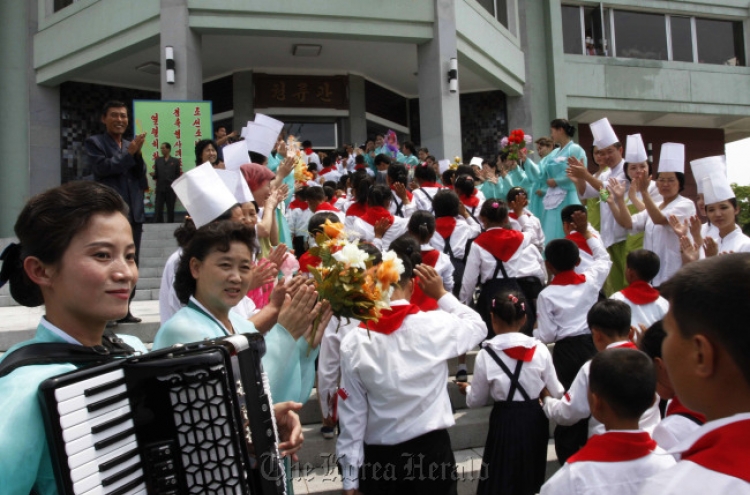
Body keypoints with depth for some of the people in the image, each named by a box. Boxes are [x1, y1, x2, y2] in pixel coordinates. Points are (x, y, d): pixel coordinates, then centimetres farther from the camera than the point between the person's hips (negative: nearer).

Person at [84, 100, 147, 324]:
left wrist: (138, 153, -3)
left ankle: (124, 310, 13)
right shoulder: (94, 143, 4)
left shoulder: (131, 146, 19)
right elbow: (102, 167, -12)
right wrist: (129, 153, -10)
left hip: (134, 212, 6)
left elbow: (141, 176, 12)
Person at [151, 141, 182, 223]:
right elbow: (156, 175, 10)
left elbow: (178, 175, 4)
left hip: (171, 189, -1)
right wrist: (154, 175, -13)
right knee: (158, 210, -3)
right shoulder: (158, 160, 12)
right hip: (160, 189, 1)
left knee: (170, 210, 5)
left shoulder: (175, 161, 6)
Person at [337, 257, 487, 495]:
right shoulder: (436, 324, -15)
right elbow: (478, 326, 7)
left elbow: (351, 415, -7)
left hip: (379, 457, 0)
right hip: (431, 450, 0)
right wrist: (442, 294, 9)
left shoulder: (354, 343, -13)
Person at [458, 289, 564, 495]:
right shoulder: (540, 349, -8)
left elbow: (476, 401, -1)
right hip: (534, 418, 3)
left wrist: (467, 389, 21)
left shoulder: (486, 354, -12)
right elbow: (556, 392, 2)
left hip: (505, 420, -3)